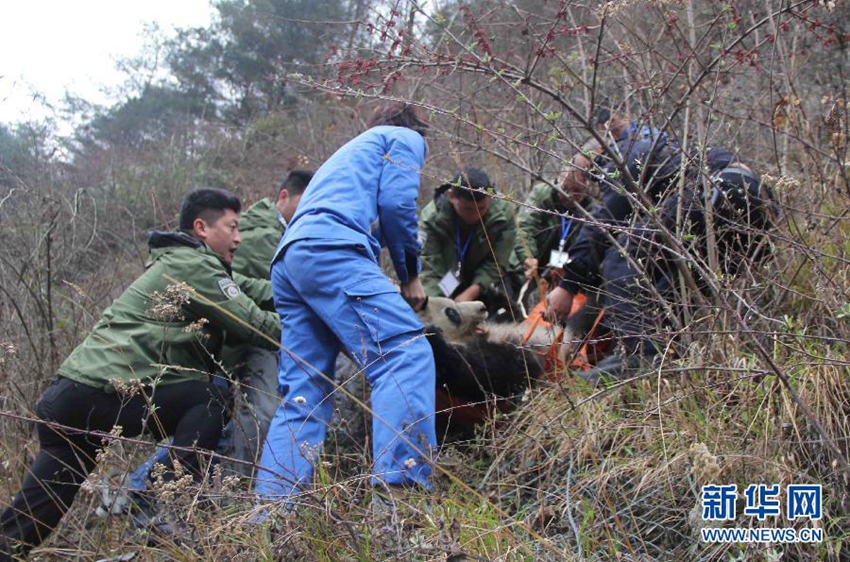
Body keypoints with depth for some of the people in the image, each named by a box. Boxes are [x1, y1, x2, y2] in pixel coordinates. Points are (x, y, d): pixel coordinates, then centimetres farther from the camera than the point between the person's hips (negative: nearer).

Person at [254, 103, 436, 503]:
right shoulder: (406, 138, 19)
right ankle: (399, 488, -32)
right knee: (406, 353, -17)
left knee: (303, 393, 6)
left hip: (287, 260, 9)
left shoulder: (349, 150, 42)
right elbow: (396, 203, 1)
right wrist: (410, 275, 10)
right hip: (330, 250, -9)